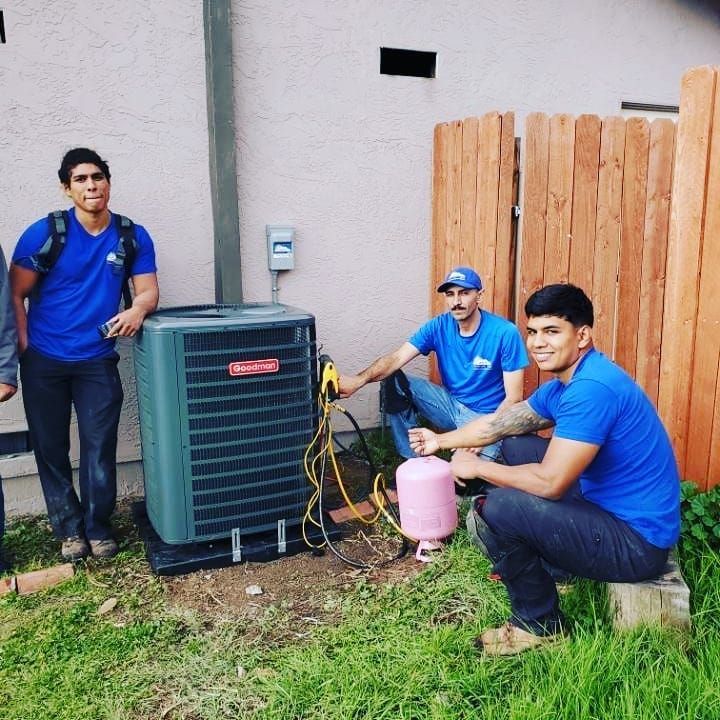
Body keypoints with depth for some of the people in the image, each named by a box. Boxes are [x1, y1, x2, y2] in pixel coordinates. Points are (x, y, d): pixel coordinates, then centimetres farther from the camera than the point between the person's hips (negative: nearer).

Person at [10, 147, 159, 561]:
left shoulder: (133, 237, 0)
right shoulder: (44, 233, -6)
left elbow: (148, 291, 0)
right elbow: (15, 295, -2)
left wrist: (138, 310, -23)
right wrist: (24, 349, -8)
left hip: (98, 360, 1)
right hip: (44, 361, 0)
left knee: (100, 449, 2)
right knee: (51, 450, 9)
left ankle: (98, 528, 22)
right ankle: (69, 529, 27)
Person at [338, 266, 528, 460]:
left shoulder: (505, 333, -18)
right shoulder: (439, 326, -7)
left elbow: (513, 397, -14)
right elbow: (397, 358, -19)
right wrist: (358, 380, -37)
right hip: (451, 404, 5)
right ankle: (412, 459, -1)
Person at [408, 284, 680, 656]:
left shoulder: (591, 389, -26)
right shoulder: (562, 384, 5)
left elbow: (549, 482, -27)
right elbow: (497, 424, 16)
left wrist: (476, 467, -13)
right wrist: (441, 440, 23)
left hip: (636, 541, -10)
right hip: (606, 501, 10)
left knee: (493, 511, -22)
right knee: (515, 447, 16)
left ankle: (540, 626, 3)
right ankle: (526, 561, 28)